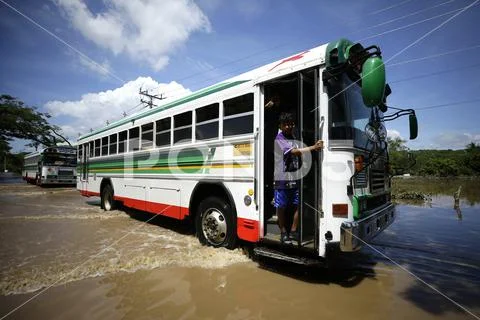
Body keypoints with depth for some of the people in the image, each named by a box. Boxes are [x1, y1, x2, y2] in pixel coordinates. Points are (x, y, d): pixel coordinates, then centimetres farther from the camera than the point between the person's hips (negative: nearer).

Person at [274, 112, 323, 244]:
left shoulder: (295, 138, 12)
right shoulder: (279, 139, -8)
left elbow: (299, 155, 14)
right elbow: (293, 151, -21)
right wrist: (313, 147, -25)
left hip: (295, 179, 6)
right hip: (282, 179, -6)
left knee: (298, 205, 7)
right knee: (281, 207, 5)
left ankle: (293, 231, 22)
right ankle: (283, 233, 20)